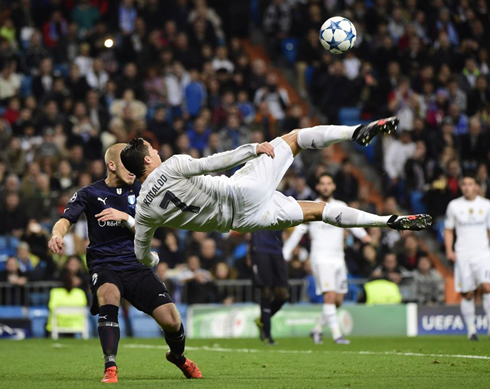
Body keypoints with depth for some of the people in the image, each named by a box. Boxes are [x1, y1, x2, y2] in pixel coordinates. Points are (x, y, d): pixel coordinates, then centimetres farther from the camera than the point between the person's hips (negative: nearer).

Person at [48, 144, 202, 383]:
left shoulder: (138, 192, 8)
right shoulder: (90, 193, 2)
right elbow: (66, 219, -11)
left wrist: (125, 217, -17)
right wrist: (57, 235, -34)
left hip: (135, 264, 2)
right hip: (104, 264, -2)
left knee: (171, 321, -9)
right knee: (109, 295, -38)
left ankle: (178, 357, 27)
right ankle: (110, 368, -35)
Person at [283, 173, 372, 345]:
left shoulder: (341, 207, 12)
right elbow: (297, 233, 6)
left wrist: (363, 235, -20)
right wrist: (283, 257, 4)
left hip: (339, 258, 5)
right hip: (320, 258, -5)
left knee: (338, 300, 6)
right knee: (330, 296, -18)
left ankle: (317, 329, 23)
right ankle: (336, 334, -19)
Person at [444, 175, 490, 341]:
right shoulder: (454, 205, 6)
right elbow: (448, 230, 13)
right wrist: (449, 250, 1)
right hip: (462, 255, 1)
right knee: (467, 294, 0)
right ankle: (471, 329, 10)